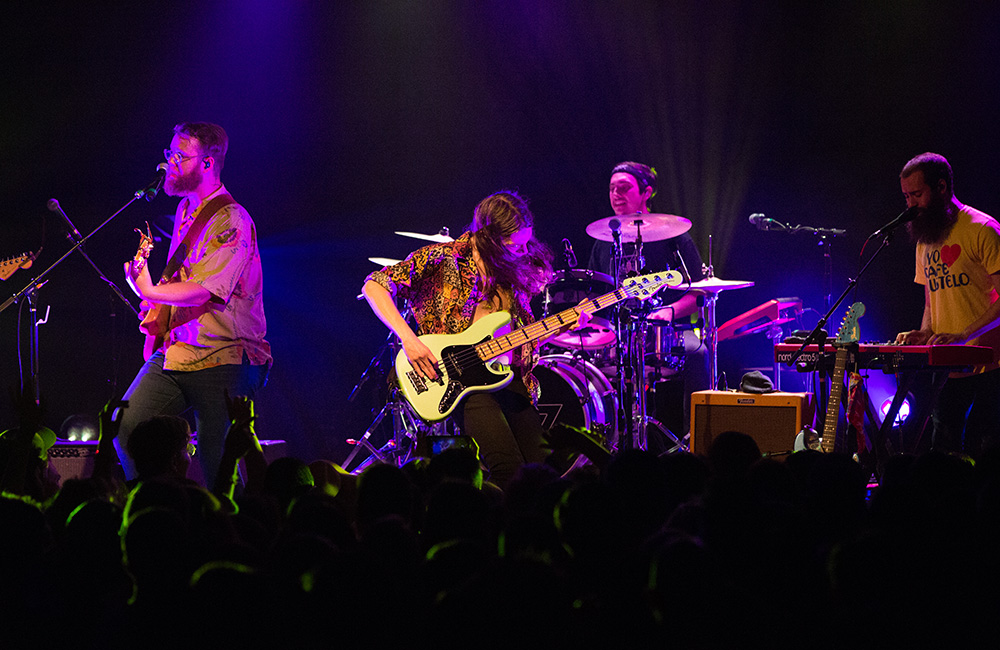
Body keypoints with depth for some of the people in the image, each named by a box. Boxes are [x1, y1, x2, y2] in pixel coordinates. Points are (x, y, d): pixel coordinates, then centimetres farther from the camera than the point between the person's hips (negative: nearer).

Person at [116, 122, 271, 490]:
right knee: (125, 429, 0)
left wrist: (149, 291, -19)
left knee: (216, 470, -5)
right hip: (174, 352, 8)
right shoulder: (185, 210, 15)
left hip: (220, 360, -8)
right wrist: (157, 310, 15)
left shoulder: (231, 221, -15)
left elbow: (200, 292, -24)